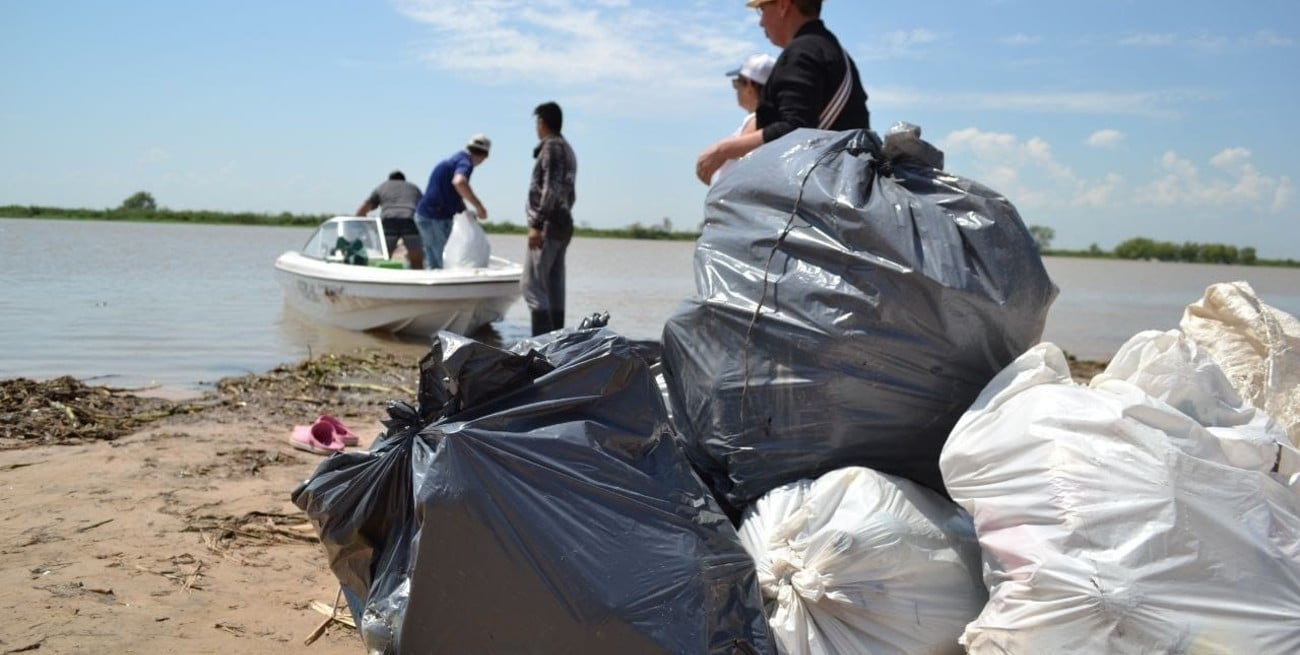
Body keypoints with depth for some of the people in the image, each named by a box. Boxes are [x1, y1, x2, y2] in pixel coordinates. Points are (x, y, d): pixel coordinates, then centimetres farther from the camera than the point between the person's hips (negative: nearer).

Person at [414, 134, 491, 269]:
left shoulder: (454, 160, 20)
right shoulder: (465, 162, -11)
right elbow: (459, 182, -34)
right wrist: (479, 206, -27)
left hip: (424, 215, 10)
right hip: (435, 219, -10)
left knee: (432, 264, 12)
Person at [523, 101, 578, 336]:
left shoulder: (552, 147, -9)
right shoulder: (567, 150, 20)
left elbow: (550, 189, -19)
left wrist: (537, 224, -21)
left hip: (549, 226, -10)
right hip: (563, 225, 10)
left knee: (532, 284, -11)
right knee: (554, 286, 10)